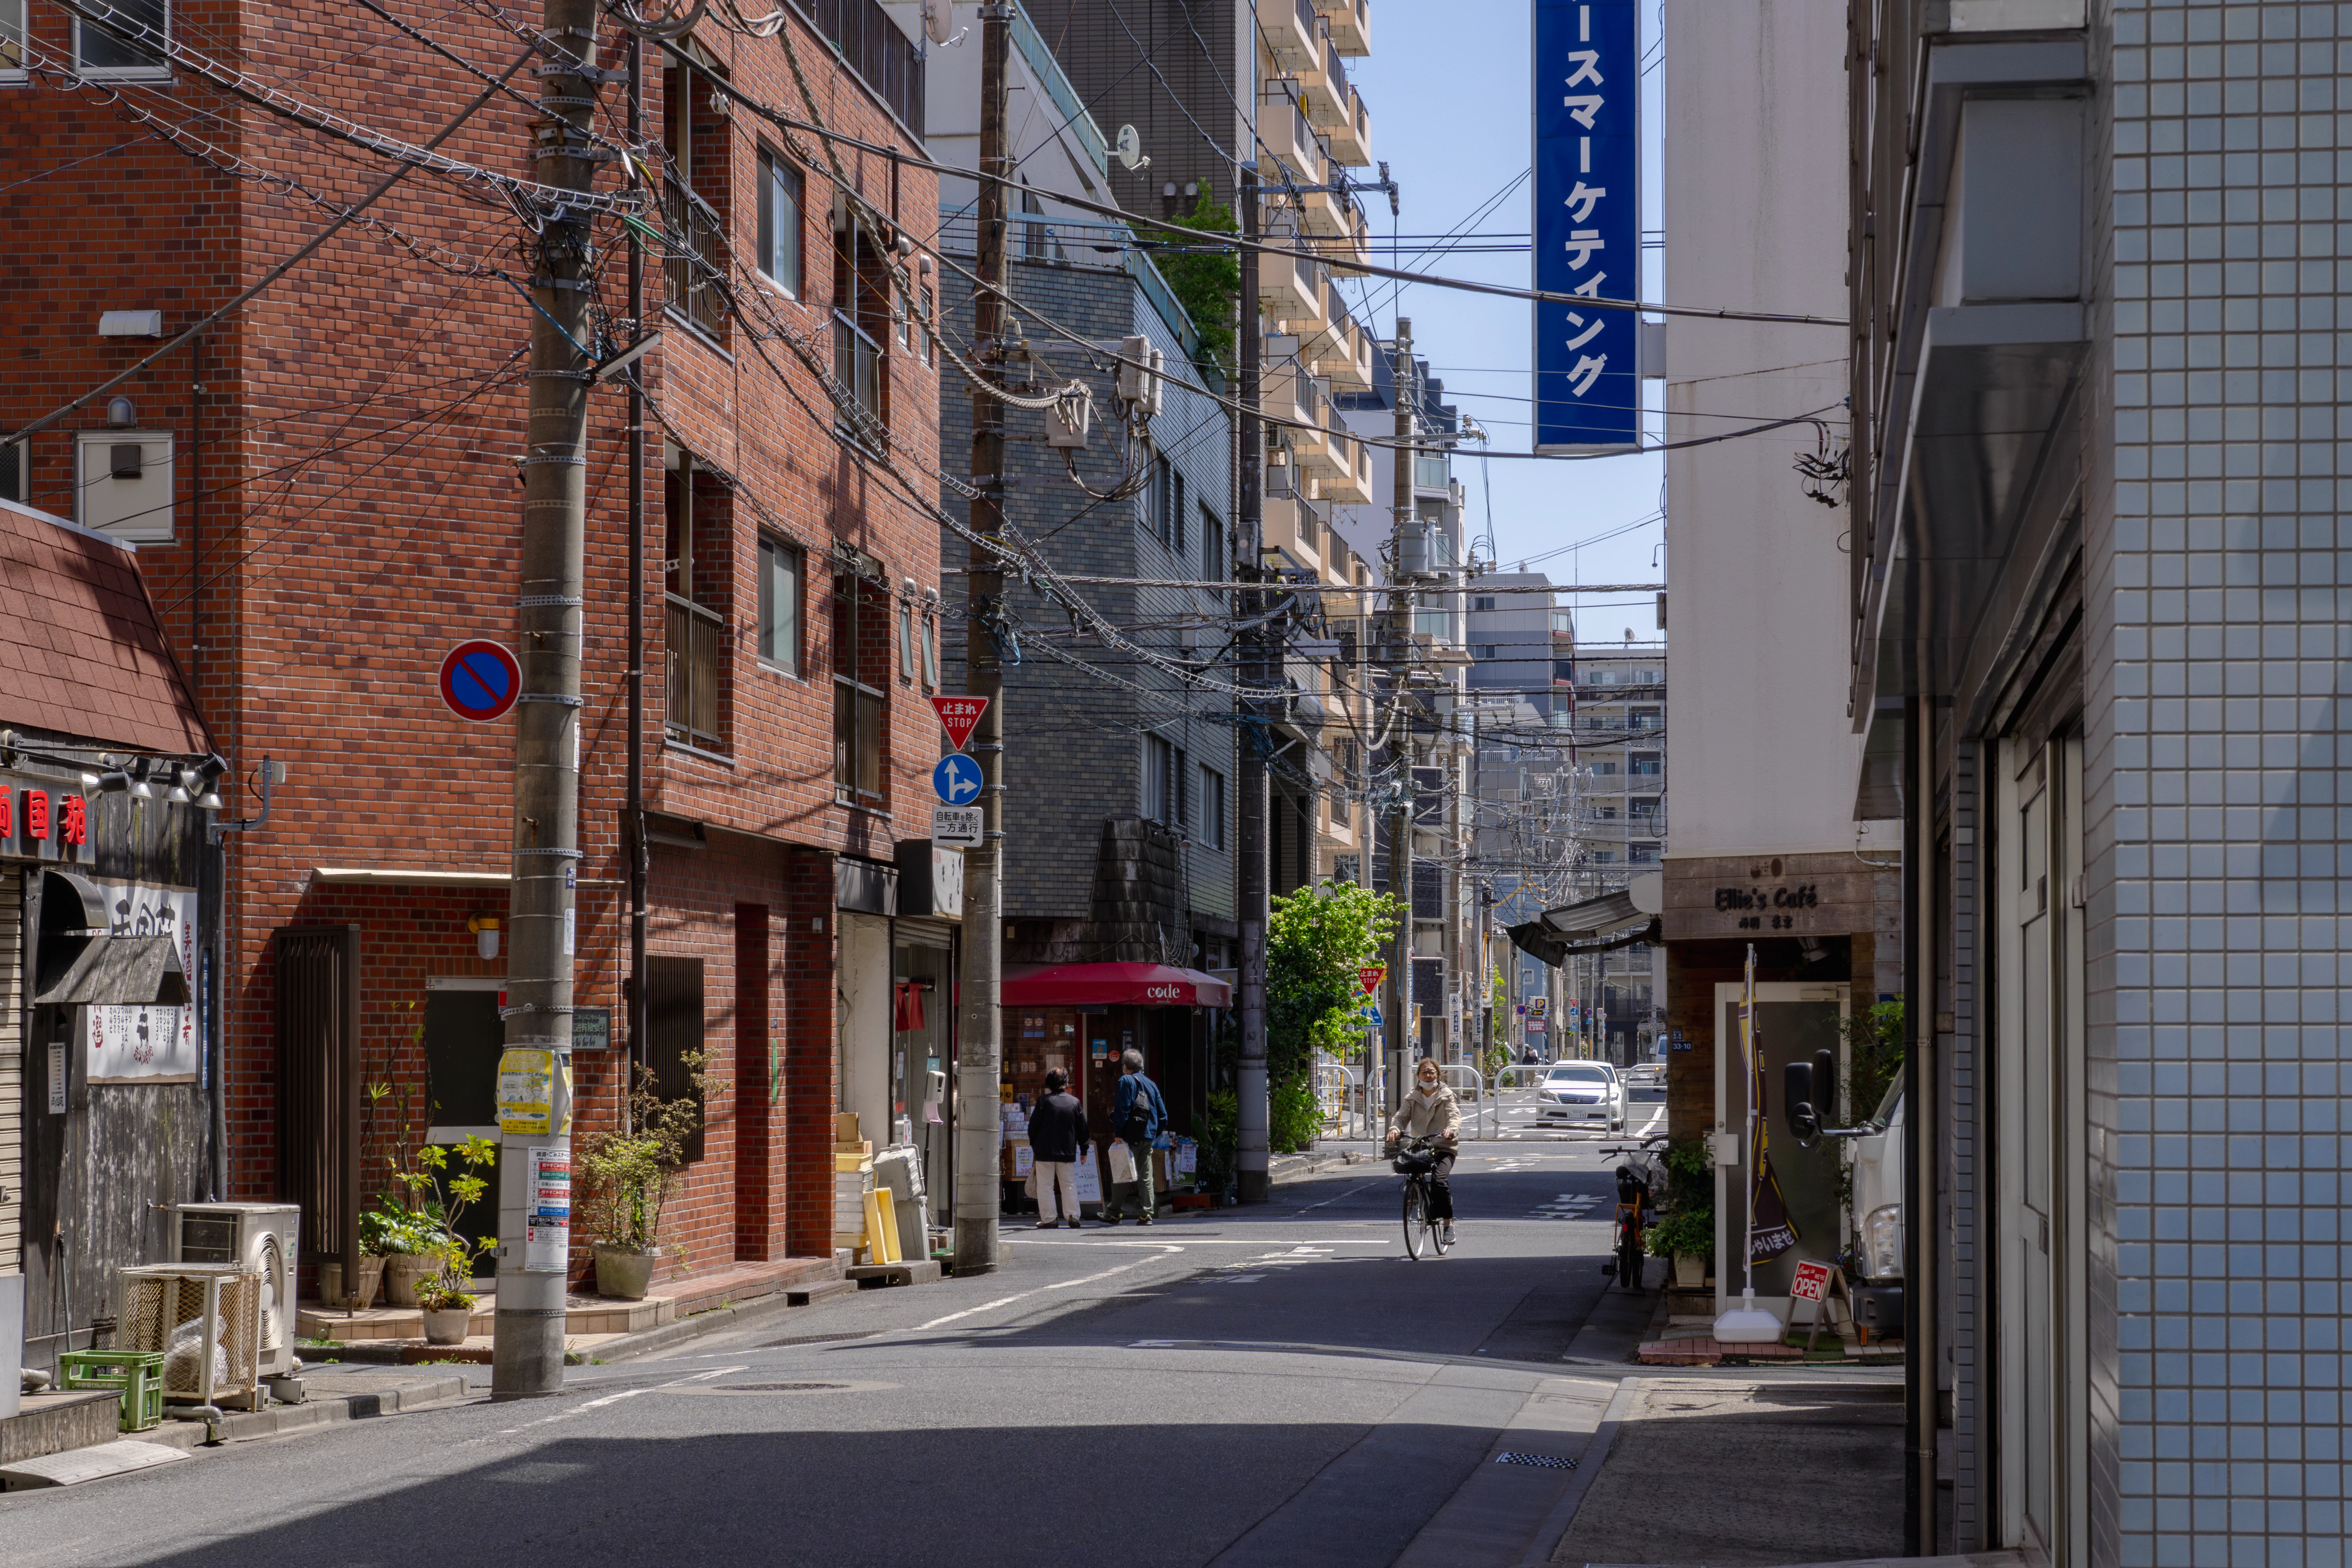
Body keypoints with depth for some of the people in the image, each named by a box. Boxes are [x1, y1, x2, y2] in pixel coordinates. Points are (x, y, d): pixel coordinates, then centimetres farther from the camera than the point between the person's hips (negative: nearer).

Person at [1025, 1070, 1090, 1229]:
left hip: (1045, 1151, -3)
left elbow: (1033, 1126, -3)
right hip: (1068, 1152, 3)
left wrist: (1034, 1145, 12)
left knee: (1046, 1186, 3)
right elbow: (1082, 1128, 7)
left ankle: (1049, 1218, -1)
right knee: (1069, 1186, 10)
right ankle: (1073, 1216, 2)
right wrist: (1084, 1149, 16)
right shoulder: (1075, 1102, 1)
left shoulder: (1044, 1101, -7)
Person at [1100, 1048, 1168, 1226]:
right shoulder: (1151, 1084, 16)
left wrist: (1118, 1133, -12)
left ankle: (1114, 1214, -1)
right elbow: (1163, 1116, 16)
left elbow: (1121, 1110, -13)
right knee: (1145, 1176, 6)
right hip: (1148, 1137, 6)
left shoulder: (1126, 1081, -3)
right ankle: (1145, 1215, 3)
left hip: (1131, 1137, -6)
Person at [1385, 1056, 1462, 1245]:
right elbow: (1402, 1116, 3)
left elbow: (1455, 1116, -10)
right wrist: (1395, 1129, -21)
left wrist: (1452, 1130, -33)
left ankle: (1448, 1223, -16)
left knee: (1439, 1179, -27)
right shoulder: (1412, 1098, 14)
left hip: (1443, 1147, -4)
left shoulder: (1447, 1096, 4)